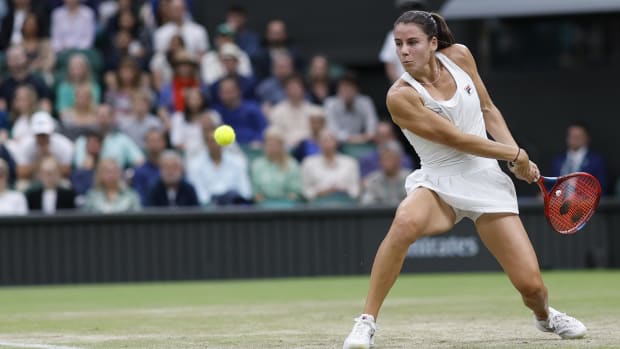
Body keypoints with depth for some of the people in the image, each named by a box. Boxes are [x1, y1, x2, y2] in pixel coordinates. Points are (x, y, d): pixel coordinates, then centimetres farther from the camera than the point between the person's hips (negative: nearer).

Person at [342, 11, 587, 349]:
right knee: (406, 221, -39)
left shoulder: (459, 56, -2)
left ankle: (545, 315, 33)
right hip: (438, 183, -3)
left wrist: (518, 155, 0)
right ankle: (366, 322, -29)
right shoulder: (400, 96, -17)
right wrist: (515, 154, -9)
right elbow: (457, 139, -16)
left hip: (487, 180, 3)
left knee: (530, 283, -6)